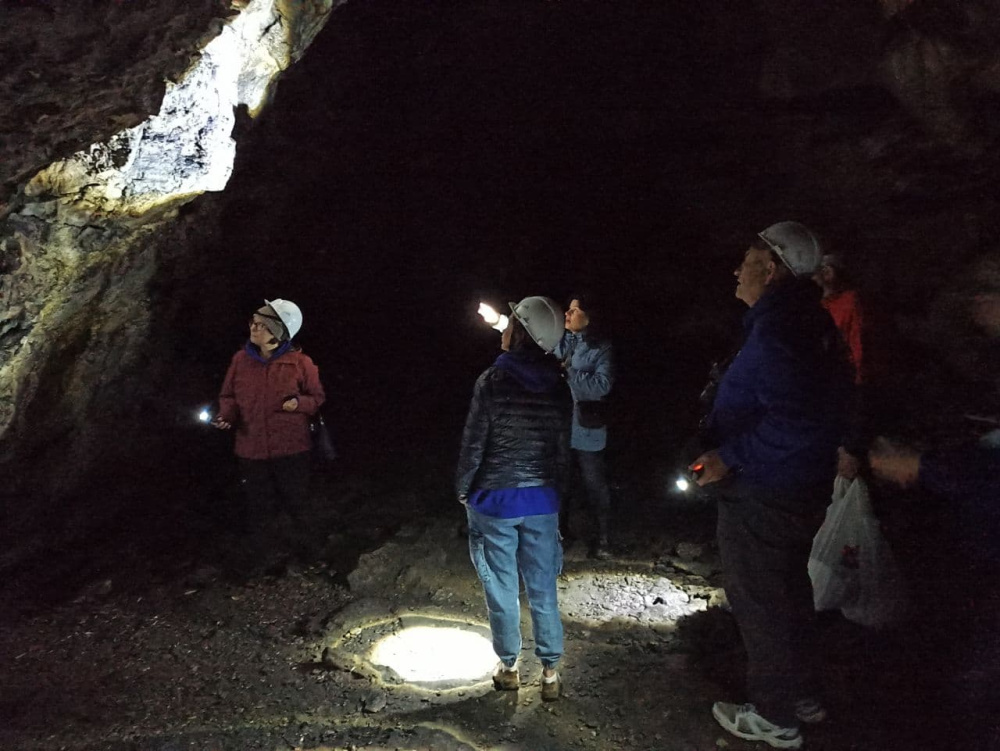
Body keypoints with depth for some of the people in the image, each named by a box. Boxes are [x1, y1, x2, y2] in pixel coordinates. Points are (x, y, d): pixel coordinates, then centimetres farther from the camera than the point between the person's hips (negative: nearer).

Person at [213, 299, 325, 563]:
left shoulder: (300, 362, -11)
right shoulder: (241, 359, -3)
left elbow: (318, 398, -1)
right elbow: (229, 396, 7)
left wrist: (299, 403, -21)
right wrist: (227, 415, -12)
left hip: (291, 450, -2)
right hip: (251, 450, 2)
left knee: (293, 507, 15)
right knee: (258, 509, 16)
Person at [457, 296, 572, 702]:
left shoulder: (493, 380, -15)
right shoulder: (558, 388, -1)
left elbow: (474, 443, -11)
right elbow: (562, 450, 5)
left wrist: (463, 489, 3)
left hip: (494, 501, -3)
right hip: (541, 502, 4)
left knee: (502, 588, 11)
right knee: (543, 590, 12)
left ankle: (508, 666, 26)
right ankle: (550, 671, 21)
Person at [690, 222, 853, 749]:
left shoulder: (775, 330, -25)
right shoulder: (812, 324, 7)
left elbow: (792, 422, -33)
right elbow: (833, 398, 15)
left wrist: (730, 458, -22)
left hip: (760, 498, -10)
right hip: (804, 489, 10)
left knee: (758, 602, 7)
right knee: (788, 593, 23)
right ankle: (801, 696, 40)